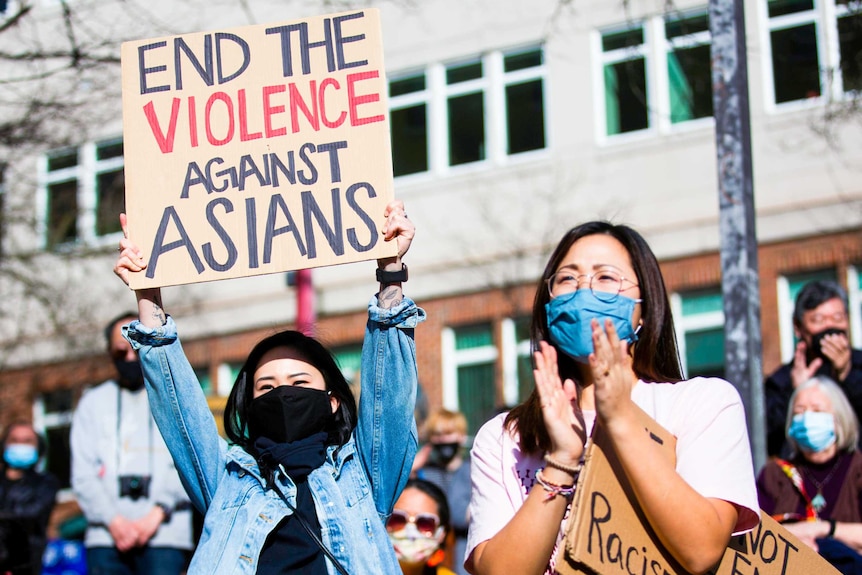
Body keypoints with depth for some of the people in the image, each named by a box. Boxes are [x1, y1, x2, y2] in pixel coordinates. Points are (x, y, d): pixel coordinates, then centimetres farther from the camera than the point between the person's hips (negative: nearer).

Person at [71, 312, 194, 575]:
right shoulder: (93, 402, 16)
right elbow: (82, 474, 8)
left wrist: (156, 515, -10)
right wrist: (114, 521, -6)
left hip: (164, 535, -2)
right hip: (106, 536, 2)